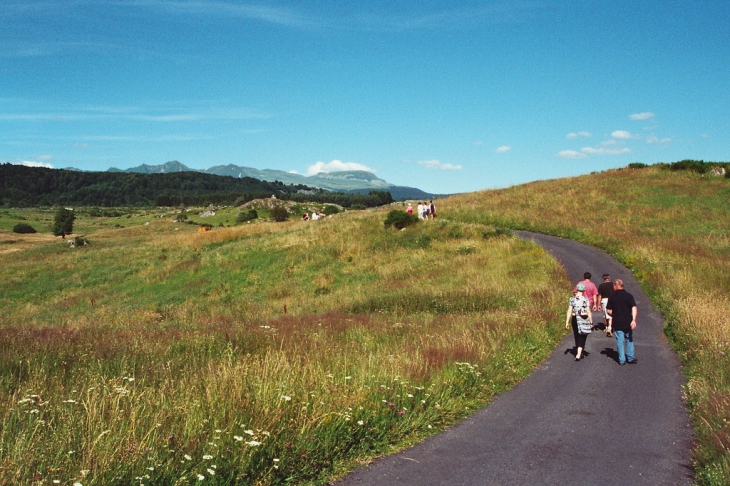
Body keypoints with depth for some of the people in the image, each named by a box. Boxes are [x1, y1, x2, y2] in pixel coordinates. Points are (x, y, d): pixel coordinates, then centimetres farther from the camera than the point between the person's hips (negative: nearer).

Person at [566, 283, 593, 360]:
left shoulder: (572, 299, -2)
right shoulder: (585, 300, -9)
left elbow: (569, 311, -4)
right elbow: (589, 312, -8)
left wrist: (567, 322, -1)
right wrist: (591, 322, 0)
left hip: (575, 319, 3)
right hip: (584, 319, -3)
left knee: (577, 336, 18)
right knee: (582, 337, 2)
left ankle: (579, 352, 31)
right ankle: (578, 354, -12)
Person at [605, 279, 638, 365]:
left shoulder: (612, 297, -2)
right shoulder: (628, 296, -4)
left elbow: (608, 310, 2)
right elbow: (634, 308, -15)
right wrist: (633, 320, -18)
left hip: (617, 323, 0)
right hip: (627, 322, 0)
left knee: (620, 341, 5)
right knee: (629, 340, 15)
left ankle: (622, 360, 7)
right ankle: (631, 358, 16)